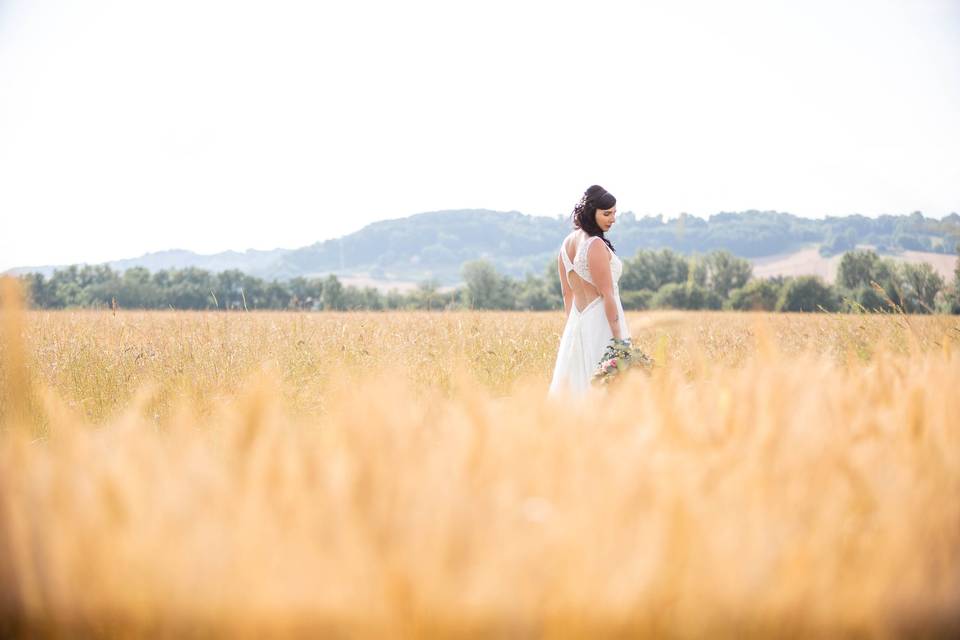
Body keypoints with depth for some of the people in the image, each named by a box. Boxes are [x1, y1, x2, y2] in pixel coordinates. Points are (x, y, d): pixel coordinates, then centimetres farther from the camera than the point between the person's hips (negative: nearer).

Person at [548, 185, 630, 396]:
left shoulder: (567, 243, 10)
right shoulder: (596, 245, -15)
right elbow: (607, 295, -16)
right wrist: (619, 338, -14)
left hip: (576, 324, 8)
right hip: (602, 324, -8)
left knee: (574, 387, 10)